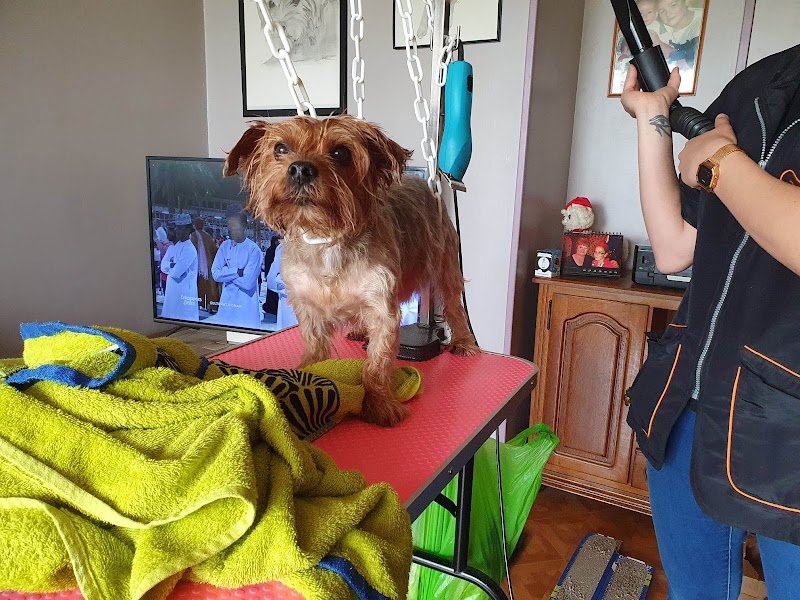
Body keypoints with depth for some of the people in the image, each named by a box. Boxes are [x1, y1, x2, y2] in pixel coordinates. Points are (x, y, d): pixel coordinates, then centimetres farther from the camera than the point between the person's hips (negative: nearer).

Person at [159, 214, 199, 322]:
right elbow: (163, 266, 5)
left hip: (185, 290, -8)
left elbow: (177, 272, -19)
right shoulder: (172, 247, 12)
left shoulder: (190, 249, -14)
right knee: (170, 315, 13)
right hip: (171, 288, 8)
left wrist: (170, 266, 1)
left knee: (184, 318, -2)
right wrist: (172, 265, -13)